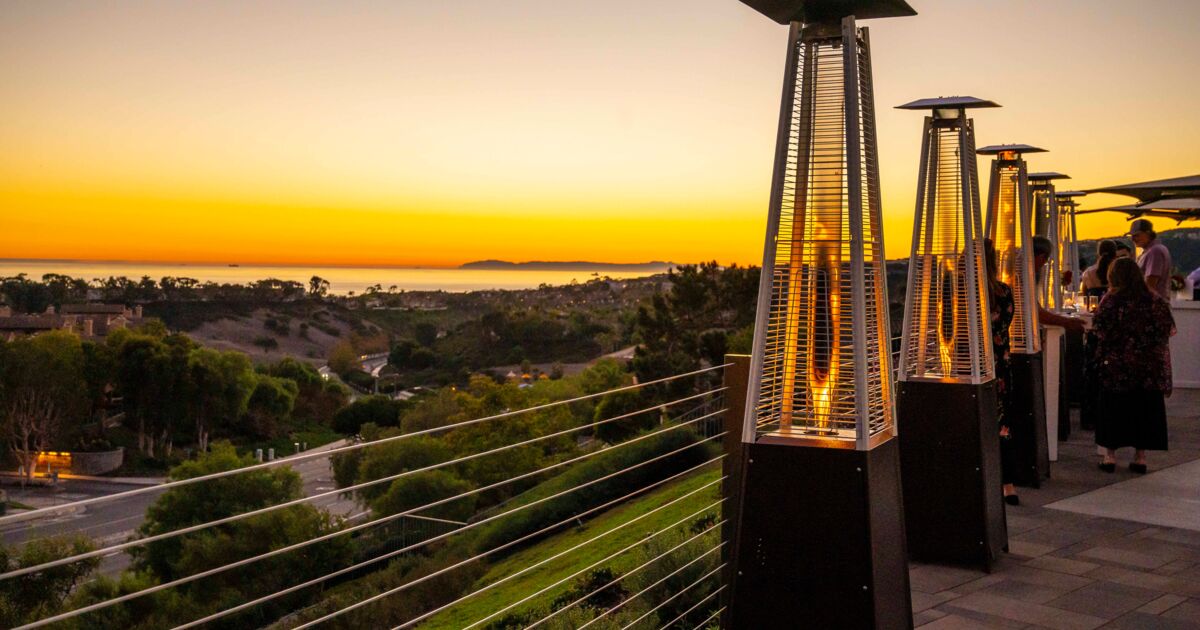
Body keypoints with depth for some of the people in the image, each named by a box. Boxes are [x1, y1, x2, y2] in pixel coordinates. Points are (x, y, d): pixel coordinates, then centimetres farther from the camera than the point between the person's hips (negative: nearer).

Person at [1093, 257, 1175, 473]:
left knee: (1113, 409, 8)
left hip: (1116, 365, -2)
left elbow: (1099, 329, -6)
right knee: (1144, 407, 10)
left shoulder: (1111, 300, -10)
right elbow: (1167, 330, 2)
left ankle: (1110, 455, 10)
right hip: (1148, 366, 2)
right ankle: (1140, 456, 12)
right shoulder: (1155, 300, -1)